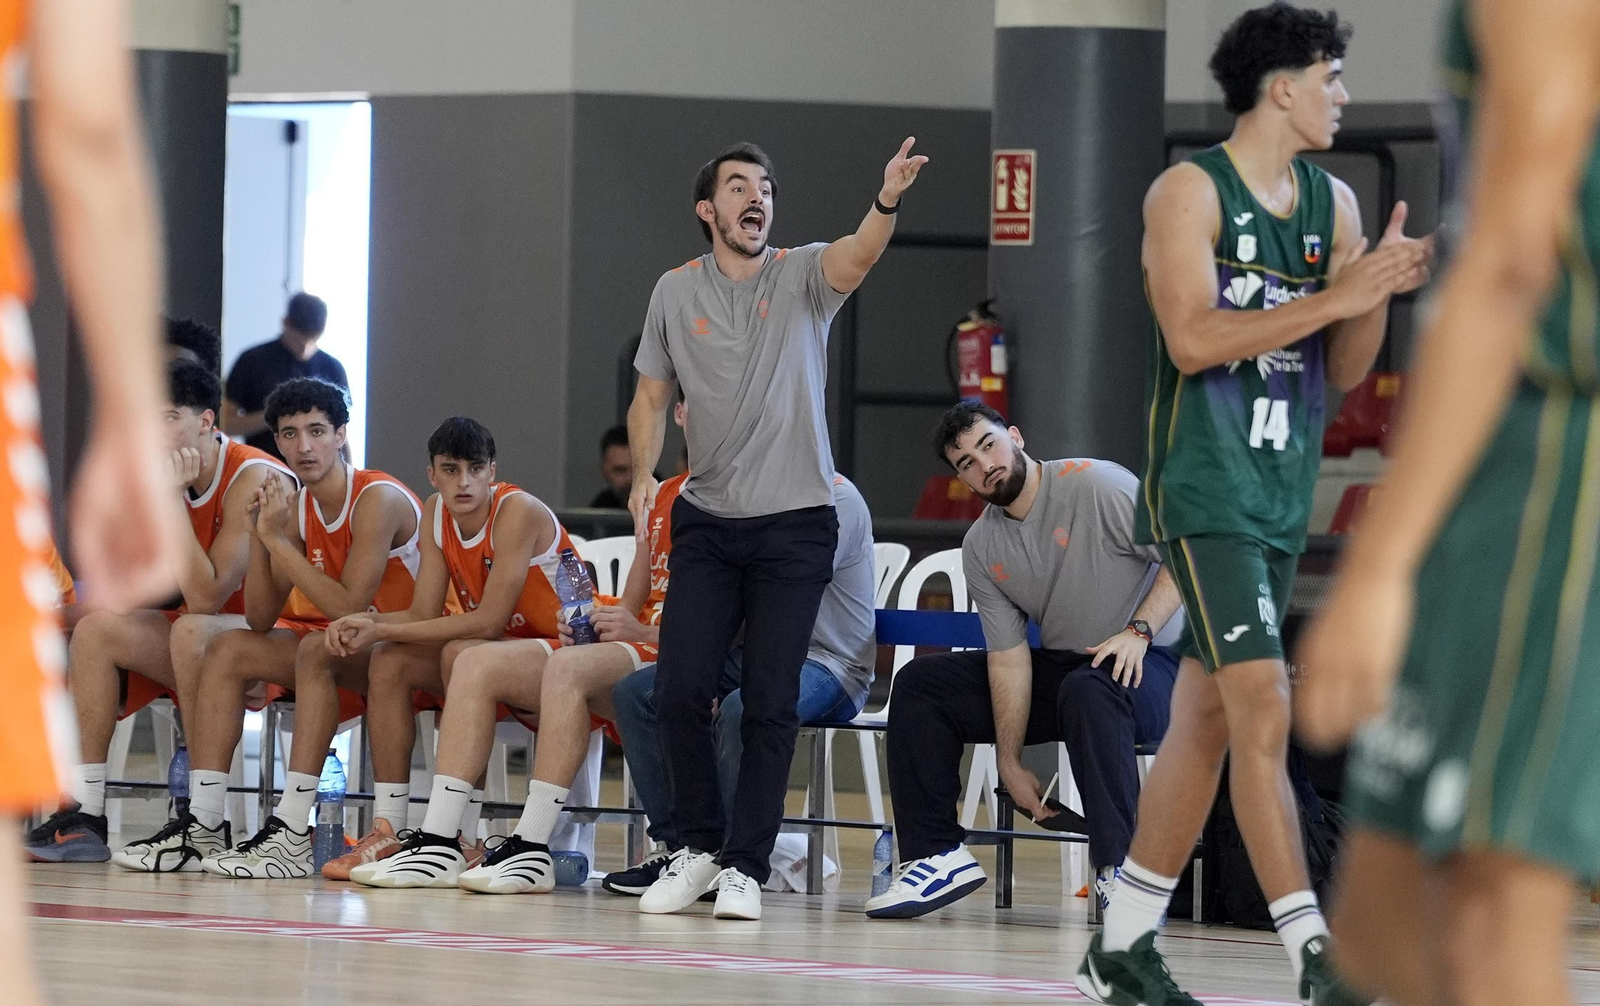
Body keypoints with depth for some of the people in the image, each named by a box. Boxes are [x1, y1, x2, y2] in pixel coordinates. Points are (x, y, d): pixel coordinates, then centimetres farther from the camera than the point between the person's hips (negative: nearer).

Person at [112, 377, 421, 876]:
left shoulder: (378, 500, -20)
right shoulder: (296, 507, 3)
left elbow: (349, 608, -29)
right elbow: (261, 619, 0)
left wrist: (279, 540, -27)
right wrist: (258, 537, -14)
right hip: (342, 650, 8)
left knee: (319, 646, -35)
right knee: (226, 650, -2)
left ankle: (291, 837, -39)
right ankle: (202, 826, -10)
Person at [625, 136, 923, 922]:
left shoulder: (802, 276, -1)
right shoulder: (676, 292, 6)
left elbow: (856, 256, -23)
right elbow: (651, 395, 13)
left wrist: (887, 202, -44)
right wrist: (643, 474, -4)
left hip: (794, 524, -2)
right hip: (706, 523, 2)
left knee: (770, 704, -3)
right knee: (680, 689, -4)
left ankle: (745, 867, 6)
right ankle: (702, 848, 14)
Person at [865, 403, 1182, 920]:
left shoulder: (1098, 485, -14)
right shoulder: (981, 548, 4)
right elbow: (1008, 657, -1)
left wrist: (1139, 629, -27)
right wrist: (1009, 764, -8)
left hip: (1150, 666, -7)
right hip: (1061, 667, 7)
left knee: (1088, 688, -41)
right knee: (919, 683, -2)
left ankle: (1121, 870, -42)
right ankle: (937, 854, -4)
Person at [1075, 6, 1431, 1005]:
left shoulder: (1334, 203, 12)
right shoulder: (1191, 192, -9)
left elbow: (1344, 370, 13)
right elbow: (1192, 339, -20)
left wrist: (1381, 292, -6)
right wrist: (1334, 297, -22)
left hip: (1283, 491, 8)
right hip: (1204, 486, -8)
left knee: (1205, 720, 12)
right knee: (1264, 710, -17)